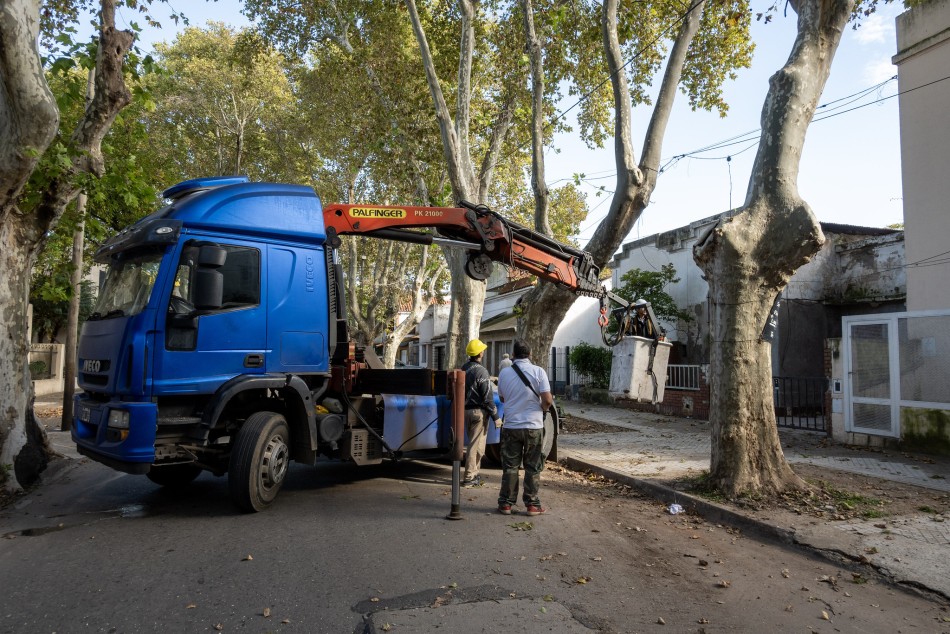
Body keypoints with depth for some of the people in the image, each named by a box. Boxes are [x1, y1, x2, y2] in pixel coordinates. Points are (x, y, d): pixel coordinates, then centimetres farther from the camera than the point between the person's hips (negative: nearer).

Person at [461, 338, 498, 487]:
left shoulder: (464, 369, 8)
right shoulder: (481, 371, -17)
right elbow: (488, 397, -17)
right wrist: (495, 416, -11)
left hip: (466, 410, 8)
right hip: (479, 411, -8)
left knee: (473, 442, 18)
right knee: (476, 445, -2)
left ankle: (473, 473, 25)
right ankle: (469, 477, 0)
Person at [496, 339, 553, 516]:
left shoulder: (504, 373, -1)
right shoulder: (538, 371, -9)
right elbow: (547, 400, -13)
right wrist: (543, 408, 7)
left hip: (511, 426, 2)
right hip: (533, 426, -2)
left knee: (510, 466, 10)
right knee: (533, 468, 9)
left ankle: (506, 503, 15)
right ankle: (532, 504, 14)